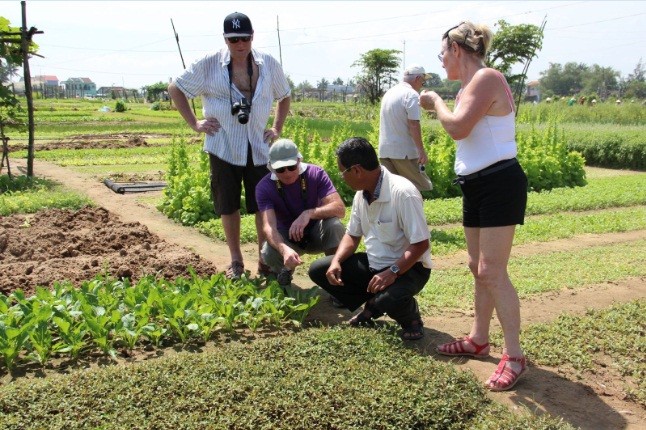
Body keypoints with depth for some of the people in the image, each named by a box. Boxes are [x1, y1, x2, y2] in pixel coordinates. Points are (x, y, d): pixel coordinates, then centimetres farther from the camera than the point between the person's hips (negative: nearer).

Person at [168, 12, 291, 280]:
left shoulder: (269, 65, 3)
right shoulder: (209, 65, -4)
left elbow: (284, 96, 20)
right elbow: (175, 88, 6)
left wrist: (277, 128, 9)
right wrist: (194, 123, 0)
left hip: (259, 148, 1)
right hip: (224, 148, -1)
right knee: (228, 206, 7)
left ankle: (266, 261, 15)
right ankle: (236, 261, 22)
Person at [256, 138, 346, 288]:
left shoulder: (316, 174, -20)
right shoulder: (264, 187, -21)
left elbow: (340, 209, -30)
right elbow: (269, 226, -33)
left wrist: (309, 213, -48)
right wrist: (284, 249, -55)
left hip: (316, 233, 0)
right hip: (287, 237, 0)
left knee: (334, 225, -34)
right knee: (269, 254, -33)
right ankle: (283, 272, 5)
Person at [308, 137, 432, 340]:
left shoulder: (403, 193, -26)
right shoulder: (362, 193, 0)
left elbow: (421, 244, -26)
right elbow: (352, 235, 10)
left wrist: (392, 272, -35)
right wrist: (337, 261, -9)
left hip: (407, 267, -8)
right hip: (374, 264, 8)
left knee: (389, 299, -39)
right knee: (318, 270, -1)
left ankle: (411, 318, -1)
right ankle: (372, 307, 12)